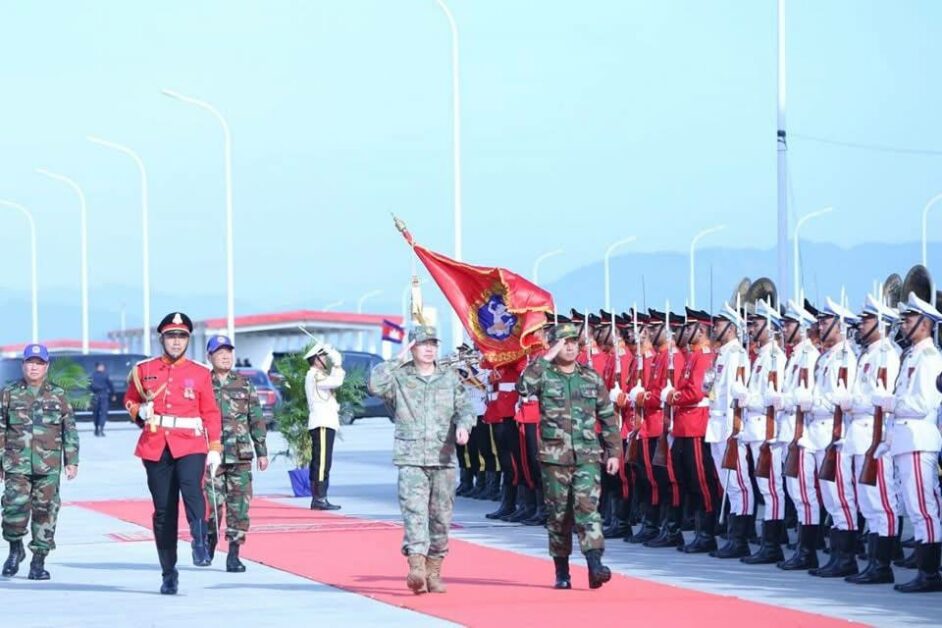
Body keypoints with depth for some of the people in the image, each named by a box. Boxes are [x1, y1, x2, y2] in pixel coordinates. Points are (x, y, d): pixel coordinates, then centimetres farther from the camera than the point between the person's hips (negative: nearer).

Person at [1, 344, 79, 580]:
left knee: (45, 511, 0)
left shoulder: (57, 395, 9)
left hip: (48, 465, 1)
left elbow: (70, 430, 10)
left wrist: (72, 461, 5)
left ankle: (39, 561, 9)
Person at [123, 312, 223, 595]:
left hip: (190, 445, -1)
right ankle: (168, 573, 11)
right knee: (163, 510, 4)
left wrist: (215, 449, 1)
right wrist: (139, 412, -3)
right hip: (156, 447, 2)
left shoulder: (200, 373, 7)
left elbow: (211, 413, 8)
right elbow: (130, 400, 20)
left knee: (191, 488, -31)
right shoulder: (144, 370, 9)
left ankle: (200, 542, -35)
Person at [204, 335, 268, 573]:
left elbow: (256, 419, 11)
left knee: (239, 505, -2)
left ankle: (233, 554, 4)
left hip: (240, 455, 2)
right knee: (211, 503, -6)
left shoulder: (244, 384, 9)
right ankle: (210, 540, 21)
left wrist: (262, 452, 8)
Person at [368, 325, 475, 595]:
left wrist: (463, 425, -15)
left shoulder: (450, 379, 14)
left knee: (441, 517, 5)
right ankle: (416, 568, -28)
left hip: (444, 460, 3)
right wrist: (398, 360, -4)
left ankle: (433, 573, 13)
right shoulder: (399, 378, 5)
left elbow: (465, 407, 7)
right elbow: (375, 384, -12)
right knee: (414, 512, -17)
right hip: (411, 460, -3)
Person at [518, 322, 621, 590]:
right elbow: (523, 387, -21)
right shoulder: (545, 376, 2)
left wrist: (614, 452, 7)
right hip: (554, 457, 0)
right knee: (558, 514, 5)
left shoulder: (592, 378, 9)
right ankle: (562, 572, 15)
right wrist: (545, 359, -18)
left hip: (588, 456, 0)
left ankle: (595, 565, -24)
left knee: (587, 506, -15)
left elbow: (608, 417, 13)